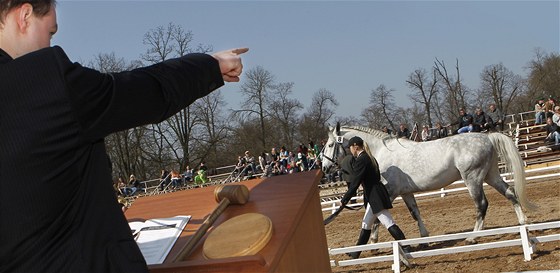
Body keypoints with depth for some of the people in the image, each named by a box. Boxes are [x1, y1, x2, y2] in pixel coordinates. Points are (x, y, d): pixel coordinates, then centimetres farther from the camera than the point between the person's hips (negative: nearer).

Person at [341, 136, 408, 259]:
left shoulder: (361, 160, -16)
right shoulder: (369, 158, 13)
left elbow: (355, 183, -17)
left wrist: (344, 199, -11)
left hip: (374, 196, -11)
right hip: (374, 195, 11)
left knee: (389, 223, -9)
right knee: (366, 225, 17)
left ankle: (405, 247, -8)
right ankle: (356, 253, 27)